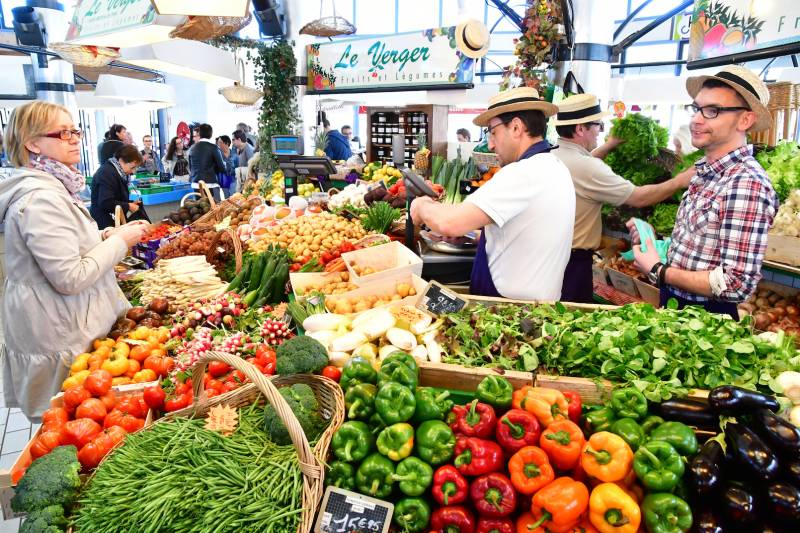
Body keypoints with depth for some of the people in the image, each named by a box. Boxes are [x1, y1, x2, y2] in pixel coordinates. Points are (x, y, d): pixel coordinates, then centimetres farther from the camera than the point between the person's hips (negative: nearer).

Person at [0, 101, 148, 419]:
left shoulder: (51, 187, 10)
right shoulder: (41, 198, -23)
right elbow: (70, 278, -26)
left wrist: (108, 236, 7)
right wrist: (119, 241, -17)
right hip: (62, 342, -10)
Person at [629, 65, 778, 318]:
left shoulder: (747, 185, -23)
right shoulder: (705, 172, 4)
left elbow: (738, 284, -27)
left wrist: (658, 271, -20)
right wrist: (651, 241, 0)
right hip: (673, 305, 8)